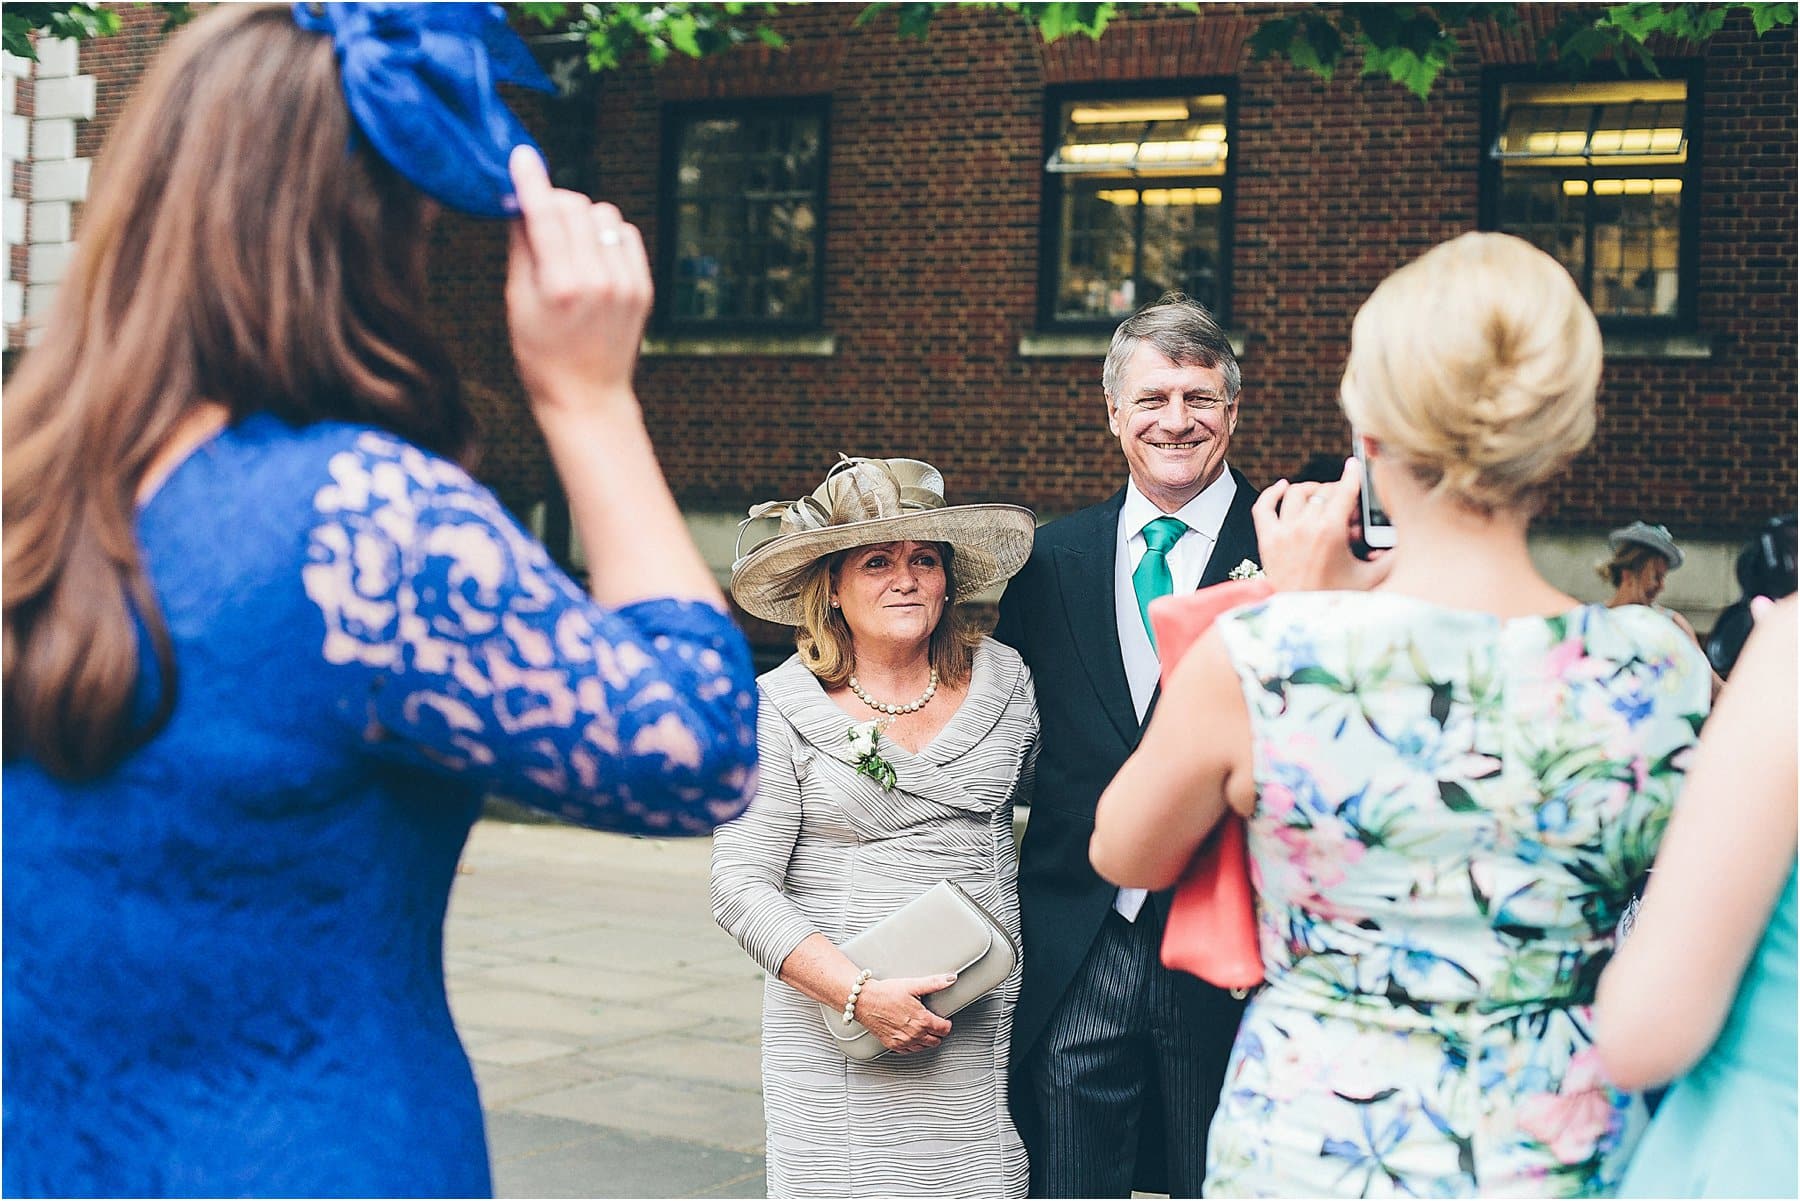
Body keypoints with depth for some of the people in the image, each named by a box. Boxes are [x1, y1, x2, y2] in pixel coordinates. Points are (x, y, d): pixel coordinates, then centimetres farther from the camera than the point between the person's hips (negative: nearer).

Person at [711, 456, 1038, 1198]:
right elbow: (742, 888, -8)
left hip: (986, 1035, 3)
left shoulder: (1001, 679, 6)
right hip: (839, 1037, -2)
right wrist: (861, 995, -18)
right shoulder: (780, 710, -4)